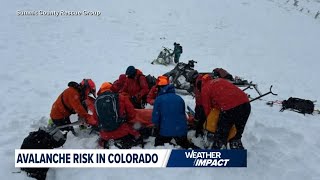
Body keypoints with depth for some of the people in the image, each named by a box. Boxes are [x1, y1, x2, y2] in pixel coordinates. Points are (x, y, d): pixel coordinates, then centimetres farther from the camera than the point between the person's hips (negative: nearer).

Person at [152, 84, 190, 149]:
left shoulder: (159, 99, -5)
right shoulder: (179, 98, 6)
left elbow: (155, 117, -6)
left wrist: (157, 126, 13)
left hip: (166, 130, -3)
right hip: (181, 130, 3)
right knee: (185, 146, 24)